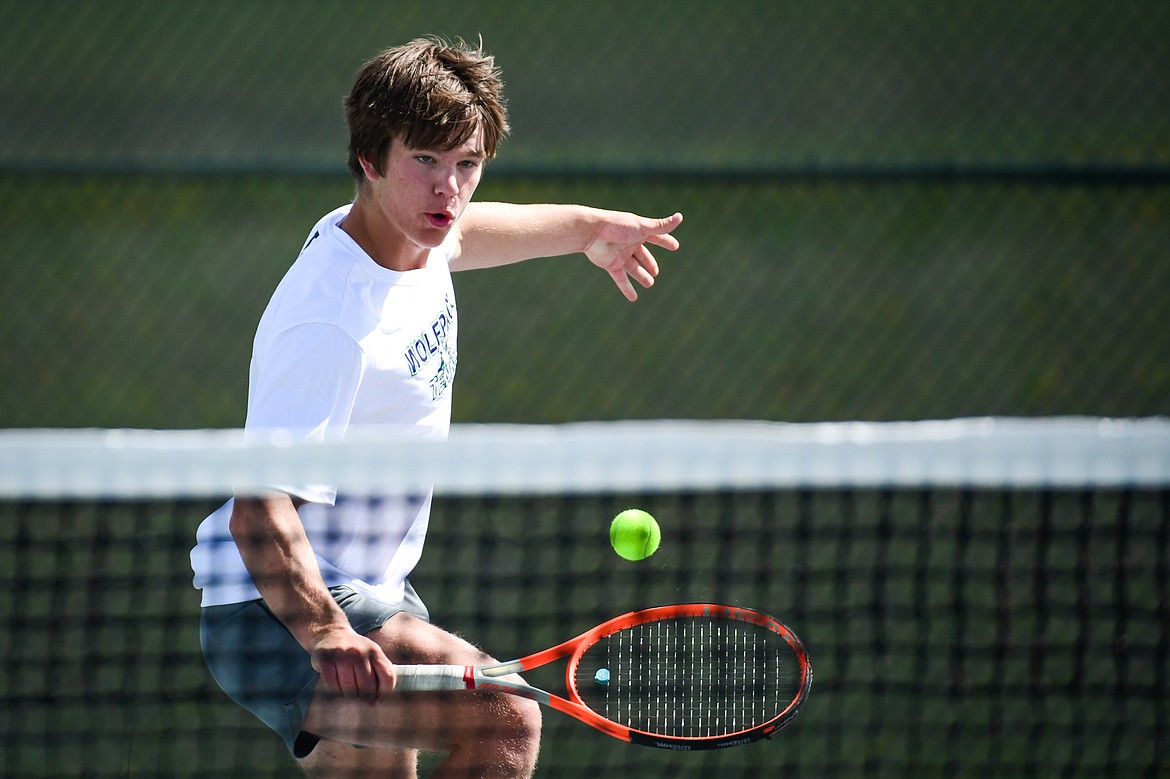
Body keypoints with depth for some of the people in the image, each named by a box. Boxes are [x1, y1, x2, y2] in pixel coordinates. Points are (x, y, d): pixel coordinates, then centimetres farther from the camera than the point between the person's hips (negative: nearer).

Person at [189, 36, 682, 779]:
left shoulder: (407, 231, 1)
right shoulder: (332, 326, -29)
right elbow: (260, 512, -34)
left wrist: (586, 226, 37)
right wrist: (324, 634, -47)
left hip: (368, 594, 11)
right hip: (282, 617, -11)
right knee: (507, 718, -29)